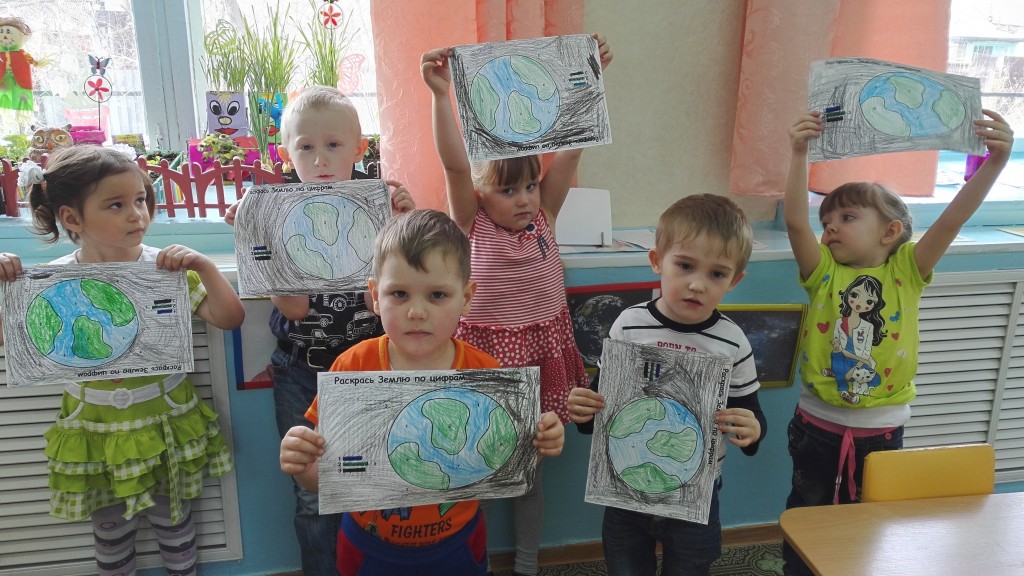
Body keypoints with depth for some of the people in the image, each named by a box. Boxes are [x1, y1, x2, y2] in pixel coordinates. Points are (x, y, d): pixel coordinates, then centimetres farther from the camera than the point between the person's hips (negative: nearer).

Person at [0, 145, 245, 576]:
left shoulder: (166, 268, -14)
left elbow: (230, 319, -14)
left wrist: (205, 267, -28)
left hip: (165, 419, -1)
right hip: (95, 426, 1)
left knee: (172, 517, 17)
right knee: (111, 527, 19)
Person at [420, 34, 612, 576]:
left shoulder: (544, 215, -1)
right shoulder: (472, 224, -9)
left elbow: (570, 147, -8)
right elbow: (454, 165, -24)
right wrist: (441, 95, -34)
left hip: (540, 353, 3)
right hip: (484, 351, -3)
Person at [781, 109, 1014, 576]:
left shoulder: (906, 271, -5)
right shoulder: (824, 272, -7)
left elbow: (951, 220, -18)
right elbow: (795, 221, -22)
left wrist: (996, 161, -29)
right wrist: (799, 155, -32)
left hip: (882, 428, 0)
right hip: (818, 425, 0)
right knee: (806, 518, 16)